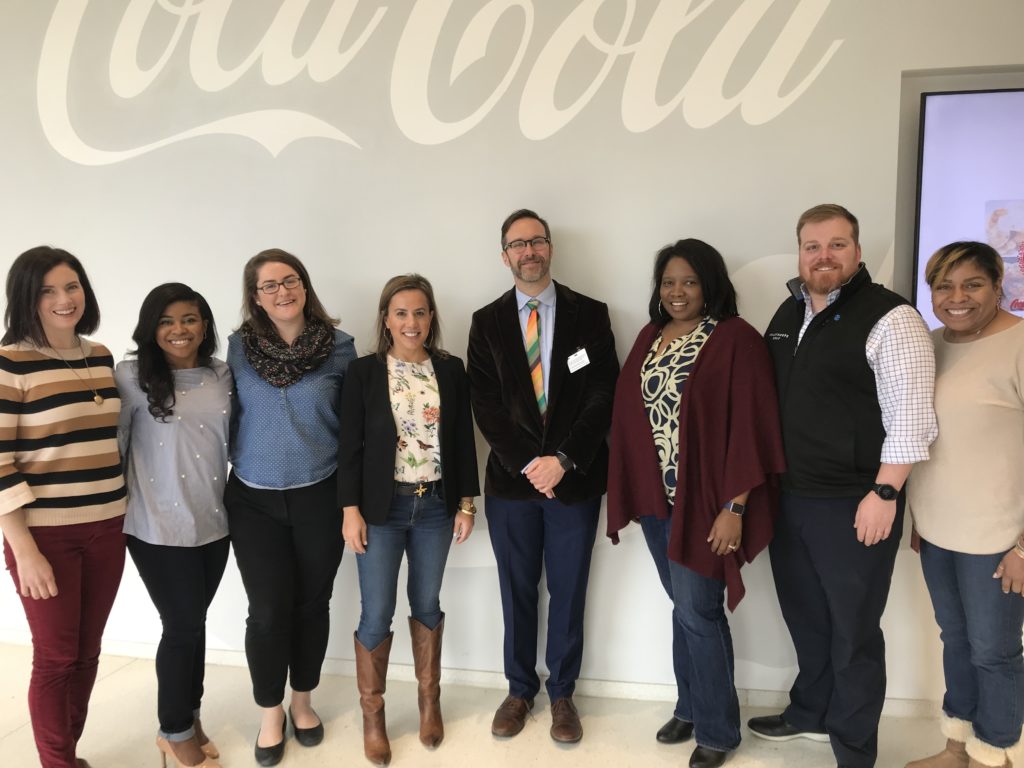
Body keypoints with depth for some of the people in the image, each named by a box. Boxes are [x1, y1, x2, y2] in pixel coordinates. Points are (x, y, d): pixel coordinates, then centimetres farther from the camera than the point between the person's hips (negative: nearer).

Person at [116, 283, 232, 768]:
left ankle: (185, 720, 35)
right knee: (184, 627, 5)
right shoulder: (132, 376, -10)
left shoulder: (222, 375, 3)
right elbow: (111, 444, -7)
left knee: (192, 623, 15)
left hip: (213, 522, 4)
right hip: (159, 527, -4)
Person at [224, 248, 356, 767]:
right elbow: (230, 415, 7)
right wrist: (245, 463, 7)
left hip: (319, 496, 0)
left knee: (312, 603, 12)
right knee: (267, 611, 3)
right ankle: (270, 713, 26)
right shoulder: (239, 347, -2)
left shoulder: (339, 346, -5)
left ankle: (302, 700, 35)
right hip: (254, 500, 0)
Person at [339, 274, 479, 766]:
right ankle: (372, 715, 24)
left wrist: (467, 503, 3)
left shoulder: (451, 370, 1)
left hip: (436, 506, 2)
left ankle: (429, 701, 35)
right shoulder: (363, 372, -5)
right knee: (377, 614, 4)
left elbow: (463, 440, 4)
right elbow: (350, 446, -5)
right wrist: (351, 510, -9)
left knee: (428, 605, 15)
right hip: (382, 507, -2)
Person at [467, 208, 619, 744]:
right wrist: (528, 464, -12)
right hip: (511, 479, 1)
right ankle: (520, 690, 32)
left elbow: (603, 395, -5)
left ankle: (562, 694, 29)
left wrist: (563, 459, -14)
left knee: (568, 593, 11)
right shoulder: (486, 322, 4)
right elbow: (485, 404, -2)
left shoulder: (590, 314, 1)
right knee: (517, 592, 13)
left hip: (576, 478, -1)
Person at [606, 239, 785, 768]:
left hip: (704, 501, -6)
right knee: (683, 605, 17)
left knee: (696, 610, 1)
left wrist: (734, 506, -17)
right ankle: (690, 707, 34)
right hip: (654, 498, 6)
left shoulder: (736, 339, -11)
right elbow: (630, 416, 10)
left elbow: (749, 427, -14)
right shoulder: (649, 338, 9)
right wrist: (630, 493, 7)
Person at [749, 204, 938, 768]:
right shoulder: (787, 313, 11)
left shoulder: (889, 317, -12)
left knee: (853, 631, 8)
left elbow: (911, 417, -16)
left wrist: (884, 494, -18)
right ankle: (811, 713, 41)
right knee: (804, 616, 20)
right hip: (787, 498, 7)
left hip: (852, 503, -6)